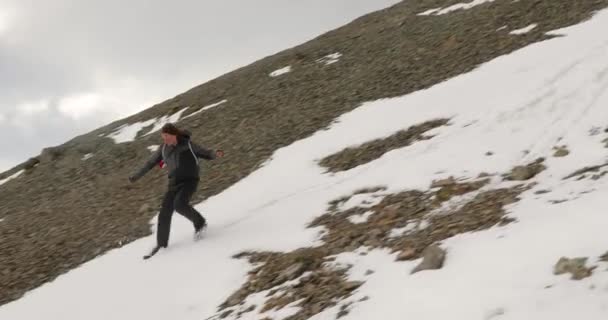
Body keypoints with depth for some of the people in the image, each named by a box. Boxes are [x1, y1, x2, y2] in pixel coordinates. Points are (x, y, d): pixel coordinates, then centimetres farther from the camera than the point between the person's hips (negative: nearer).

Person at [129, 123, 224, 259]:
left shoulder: (188, 145, -9)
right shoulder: (163, 148, 3)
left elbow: (205, 153, -1)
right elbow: (151, 162, 14)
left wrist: (216, 154, -23)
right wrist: (136, 176, 18)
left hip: (190, 180, -5)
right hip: (174, 183, 5)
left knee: (179, 204, -29)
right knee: (165, 212, -3)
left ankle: (200, 223, -4)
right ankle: (161, 243, 12)